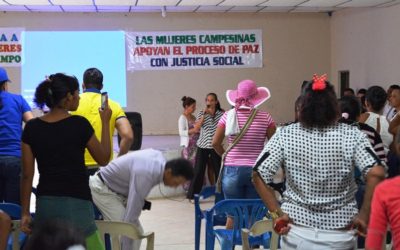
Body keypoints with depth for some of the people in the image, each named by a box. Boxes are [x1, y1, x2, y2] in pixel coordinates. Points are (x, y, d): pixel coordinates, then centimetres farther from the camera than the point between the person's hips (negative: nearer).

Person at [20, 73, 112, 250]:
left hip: (45, 204, 5)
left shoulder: (32, 127, 1)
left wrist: (25, 212, 10)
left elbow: (27, 175, 3)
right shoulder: (79, 124, -9)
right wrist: (105, 122, 9)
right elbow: (103, 159, 4)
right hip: (76, 204, -4)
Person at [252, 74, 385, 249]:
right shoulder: (351, 136, -9)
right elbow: (376, 173, -20)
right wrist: (364, 215, -10)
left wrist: (277, 213, -5)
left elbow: (259, 175, -12)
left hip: (296, 231, 0)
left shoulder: (285, 135, -7)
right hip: (338, 234, 0)